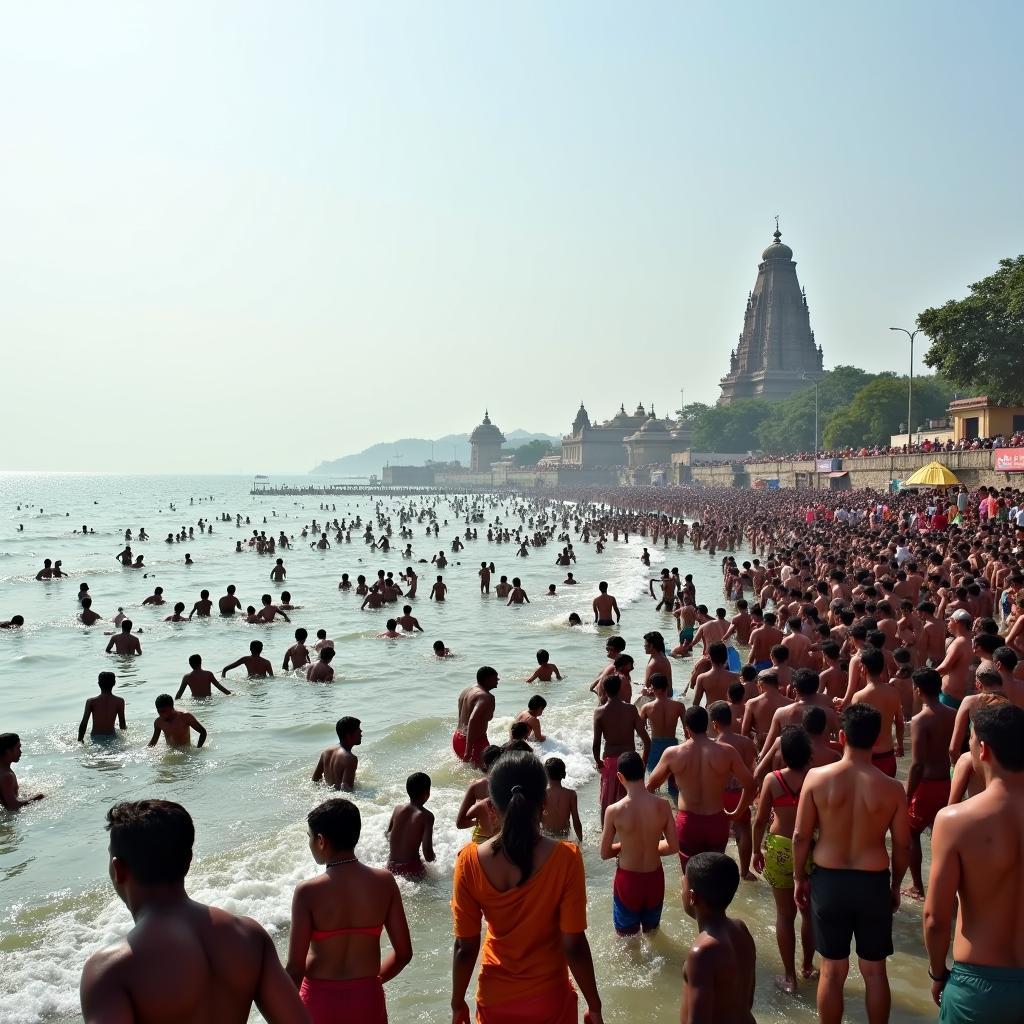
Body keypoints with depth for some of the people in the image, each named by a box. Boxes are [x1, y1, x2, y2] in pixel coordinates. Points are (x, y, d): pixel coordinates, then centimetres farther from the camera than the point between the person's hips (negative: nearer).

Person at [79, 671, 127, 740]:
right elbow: (123, 726, -6)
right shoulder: (119, 701, -10)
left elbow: (83, 724, -11)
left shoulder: (91, 702, -10)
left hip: (95, 738, 2)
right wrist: (124, 726, 17)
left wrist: (80, 740, 0)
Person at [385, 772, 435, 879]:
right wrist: (432, 857, 4)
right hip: (411, 869, -6)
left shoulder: (397, 809, 1)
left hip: (391, 867, 6)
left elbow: (387, 834, 15)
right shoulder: (426, 816, -14)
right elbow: (428, 855, -18)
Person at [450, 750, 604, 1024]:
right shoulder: (565, 858, -22)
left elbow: (465, 947, -10)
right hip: (548, 999, -1)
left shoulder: (470, 861, -17)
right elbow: (574, 946, -17)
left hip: (495, 999, 2)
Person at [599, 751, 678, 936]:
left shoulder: (614, 811, -21)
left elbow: (604, 854, -9)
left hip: (628, 879, -2)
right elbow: (674, 846, -4)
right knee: (652, 932, 29)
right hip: (654, 878, 3)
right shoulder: (663, 806, -14)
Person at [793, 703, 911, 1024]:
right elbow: (903, 846, -1)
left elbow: (800, 836, -7)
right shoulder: (892, 788, -10)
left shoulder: (817, 778, -12)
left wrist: (800, 879, 7)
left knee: (832, 970, 13)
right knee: (875, 970, 17)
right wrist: (895, 885, 15)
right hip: (874, 882, 0)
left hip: (829, 880, 0)